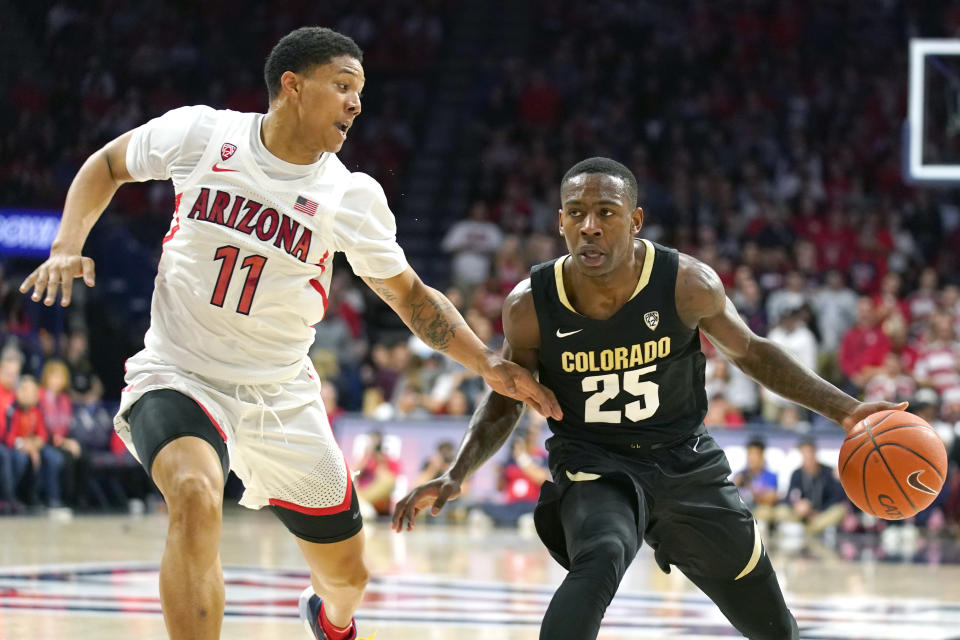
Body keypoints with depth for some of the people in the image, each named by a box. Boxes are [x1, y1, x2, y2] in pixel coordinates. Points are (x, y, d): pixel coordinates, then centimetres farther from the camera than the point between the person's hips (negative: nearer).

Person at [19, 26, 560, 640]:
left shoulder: (353, 197, -6)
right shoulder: (200, 133, -9)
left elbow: (409, 295, 6)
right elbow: (107, 166, 9)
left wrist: (489, 364, -5)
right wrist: (67, 248, -6)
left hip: (281, 398, 3)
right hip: (178, 376, -3)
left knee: (348, 573, 14)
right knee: (197, 498, -37)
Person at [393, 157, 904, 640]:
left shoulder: (688, 284, -17)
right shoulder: (531, 305, -16)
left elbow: (749, 351, 1)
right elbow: (504, 401, 1)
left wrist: (843, 409, -4)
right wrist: (455, 477, -13)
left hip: (684, 461, 2)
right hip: (592, 467, -2)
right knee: (599, 560, -38)